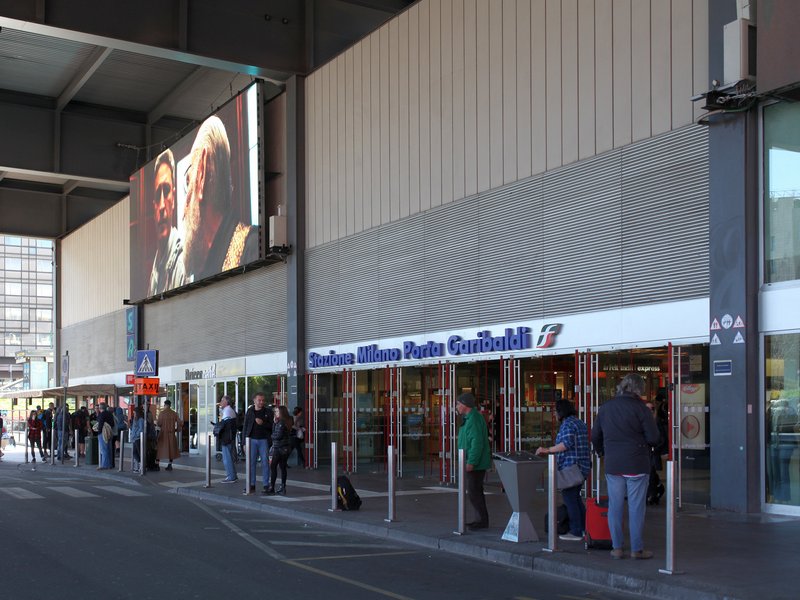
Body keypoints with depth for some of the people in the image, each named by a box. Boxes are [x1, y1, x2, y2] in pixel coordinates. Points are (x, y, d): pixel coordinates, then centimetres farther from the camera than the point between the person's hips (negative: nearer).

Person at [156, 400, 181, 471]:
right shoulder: (174, 413, 1)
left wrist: (156, 424, 10)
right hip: (171, 433, 3)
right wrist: (176, 429, 12)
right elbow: (179, 423, -1)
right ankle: (170, 465, 9)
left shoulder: (161, 413, -9)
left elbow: (159, 424, -12)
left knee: (161, 448, 5)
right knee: (171, 448, 9)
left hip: (163, 433, -3)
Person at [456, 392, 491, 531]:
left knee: (473, 492, -8)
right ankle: (482, 519, 21)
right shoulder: (471, 417, 15)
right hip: (475, 462, 11)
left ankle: (483, 520, -4)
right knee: (476, 491, 15)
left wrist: (471, 462, -26)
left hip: (475, 463, -11)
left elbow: (477, 442, -25)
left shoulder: (473, 419, -18)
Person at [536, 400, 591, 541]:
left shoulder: (567, 424, -13)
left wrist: (547, 450, -24)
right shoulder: (580, 423, 16)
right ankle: (585, 527, 21)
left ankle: (575, 532, -1)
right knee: (575, 497, 18)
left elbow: (567, 443, -26)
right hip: (583, 467, 10)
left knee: (569, 498, -3)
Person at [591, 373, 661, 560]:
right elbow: (654, 438, -11)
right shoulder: (640, 408, -10)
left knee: (615, 506, 9)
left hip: (612, 465, 4)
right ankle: (637, 549, 7)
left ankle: (617, 548, 13)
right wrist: (645, 444, 11)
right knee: (636, 507, 3)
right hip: (637, 465, -4)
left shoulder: (605, 408, 6)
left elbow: (595, 436, 12)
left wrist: (601, 452, 30)